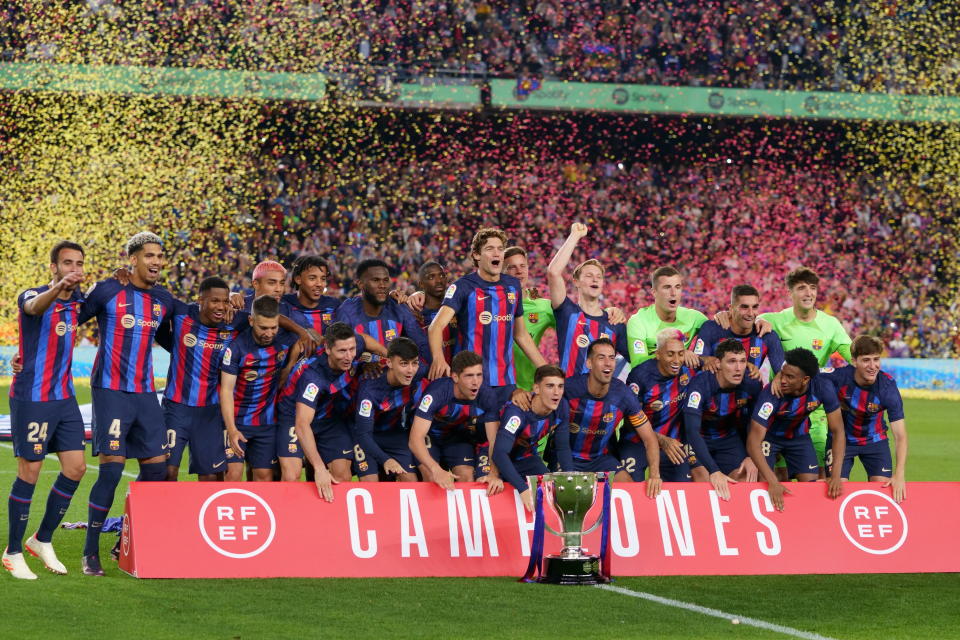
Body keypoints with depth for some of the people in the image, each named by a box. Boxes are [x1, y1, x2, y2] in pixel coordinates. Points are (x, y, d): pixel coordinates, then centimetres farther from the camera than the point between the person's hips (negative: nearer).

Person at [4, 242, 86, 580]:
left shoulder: (77, 300, 7)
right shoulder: (32, 295, -13)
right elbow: (34, 307, -38)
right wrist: (59, 287, -60)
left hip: (65, 398, 7)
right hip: (31, 399, -7)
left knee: (75, 468, 3)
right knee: (29, 473, -3)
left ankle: (42, 540, 20)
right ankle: (13, 553, 9)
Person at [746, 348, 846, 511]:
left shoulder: (823, 388, -29)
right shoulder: (771, 394, -38)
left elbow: (837, 431, -19)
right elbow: (753, 442, -39)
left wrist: (836, 476, -28)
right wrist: (773, 483, -47)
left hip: (799, 435, 3)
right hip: (769, 435, -3)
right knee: (764, 484, -18)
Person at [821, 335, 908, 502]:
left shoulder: (888, 385, -26)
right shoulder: (839, 376, -28)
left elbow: (900, 436, -27)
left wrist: (900, 475, -35)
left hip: (875, 440, 1)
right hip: (841, 438, -1)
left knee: (883, 487, -7)